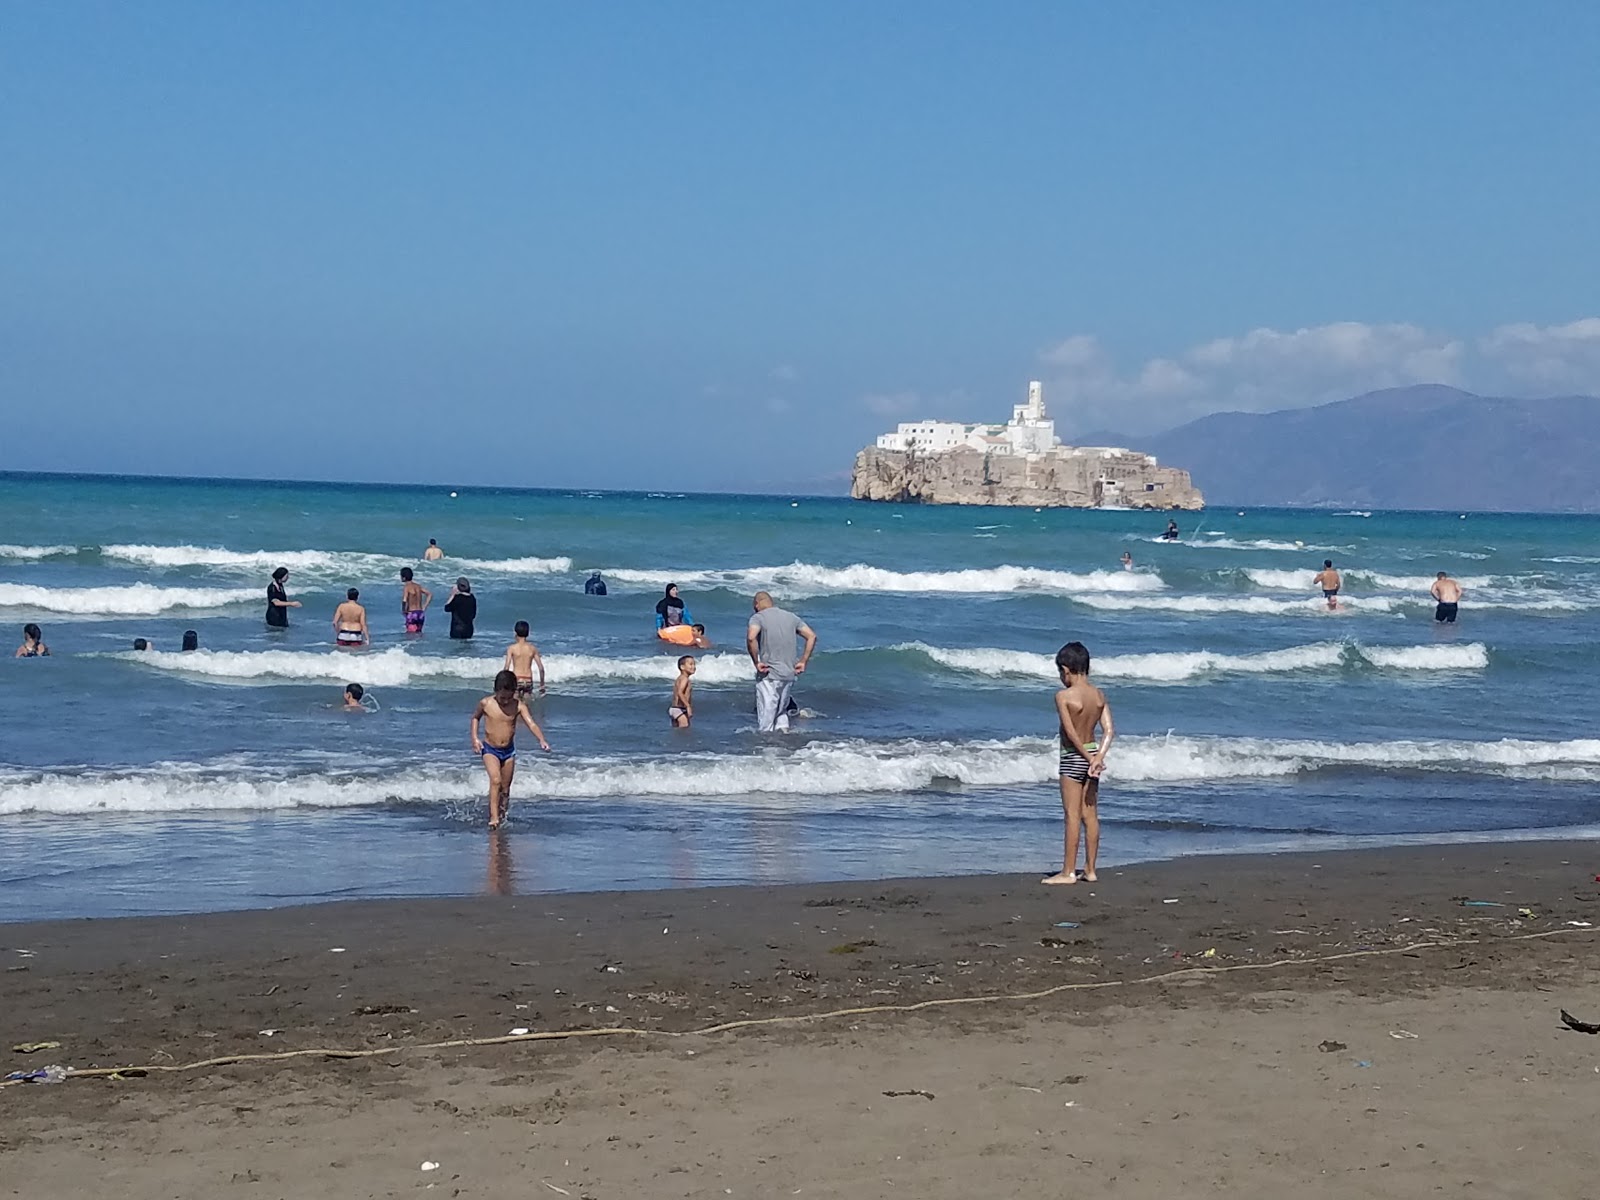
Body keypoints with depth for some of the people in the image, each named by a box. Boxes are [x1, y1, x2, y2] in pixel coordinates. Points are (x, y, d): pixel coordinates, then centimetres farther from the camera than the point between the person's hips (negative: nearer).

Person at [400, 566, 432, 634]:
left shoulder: (406, 587, -10)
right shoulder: (418, 586, 11)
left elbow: (404, 600, -26)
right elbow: (430, 594, 13)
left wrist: (403, 611, -8)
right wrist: (424, 608, 13)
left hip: (412, 614, -7)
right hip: (420, 613, 7)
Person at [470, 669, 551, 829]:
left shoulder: (519, 706, -9)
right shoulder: (486, 703, -9)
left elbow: (531, 724, -19)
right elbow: (475, 717, 10)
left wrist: (542, 740, -35)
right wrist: (475, 738, -1)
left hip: (509, 750, 2)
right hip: (490, 749, -2)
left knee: (505, 788, 9)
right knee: (495, 780, -22)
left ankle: (502, 816, 24)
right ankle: (493, 817, -26)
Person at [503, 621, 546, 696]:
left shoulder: (512, 648, -5)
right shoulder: (533, 648, 3)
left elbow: (507, 667, -11)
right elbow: (541, 668, 4)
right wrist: (542, 684, 14)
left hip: (516, 679, -3)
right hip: (528, 681, 3)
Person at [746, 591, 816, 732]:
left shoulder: (758, 617, -5)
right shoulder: (791, 616, 12)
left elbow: (751, 638, -24)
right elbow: (812, 636, 8)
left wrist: (756, 662, -16)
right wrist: (803, 661, 8)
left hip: (768, 675, -5)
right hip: (789, 674, 5)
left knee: (765, 721, -2)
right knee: (782, 712, 21)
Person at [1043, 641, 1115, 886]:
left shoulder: (1063, 696, -15)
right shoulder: (1099, 695, 3)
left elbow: (1071, 734, -19)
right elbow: (1109, 730, -5)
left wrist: (1088, 757, -12)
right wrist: (1098, 757, -12)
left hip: (1073, 756, -6)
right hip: (1092, 754, 6)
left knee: (1073, 815, -3)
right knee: (1090, 814, 11)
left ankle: (1068, 872, 1)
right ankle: (1090, 870, 16)